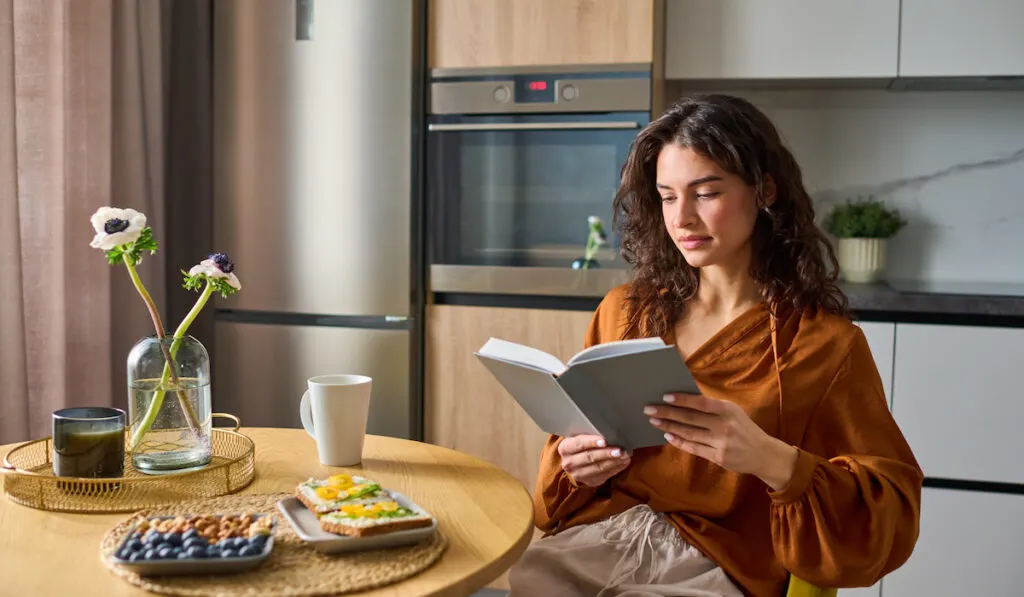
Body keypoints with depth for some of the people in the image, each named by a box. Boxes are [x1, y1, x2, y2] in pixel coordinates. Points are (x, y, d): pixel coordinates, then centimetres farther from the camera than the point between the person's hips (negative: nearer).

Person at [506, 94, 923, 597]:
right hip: (590, 538, 3)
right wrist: (574, 463, -5)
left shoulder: (825, 344, 0)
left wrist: (770, 459, -21)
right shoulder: (623, 312, 11)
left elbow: (887, 523, -4)